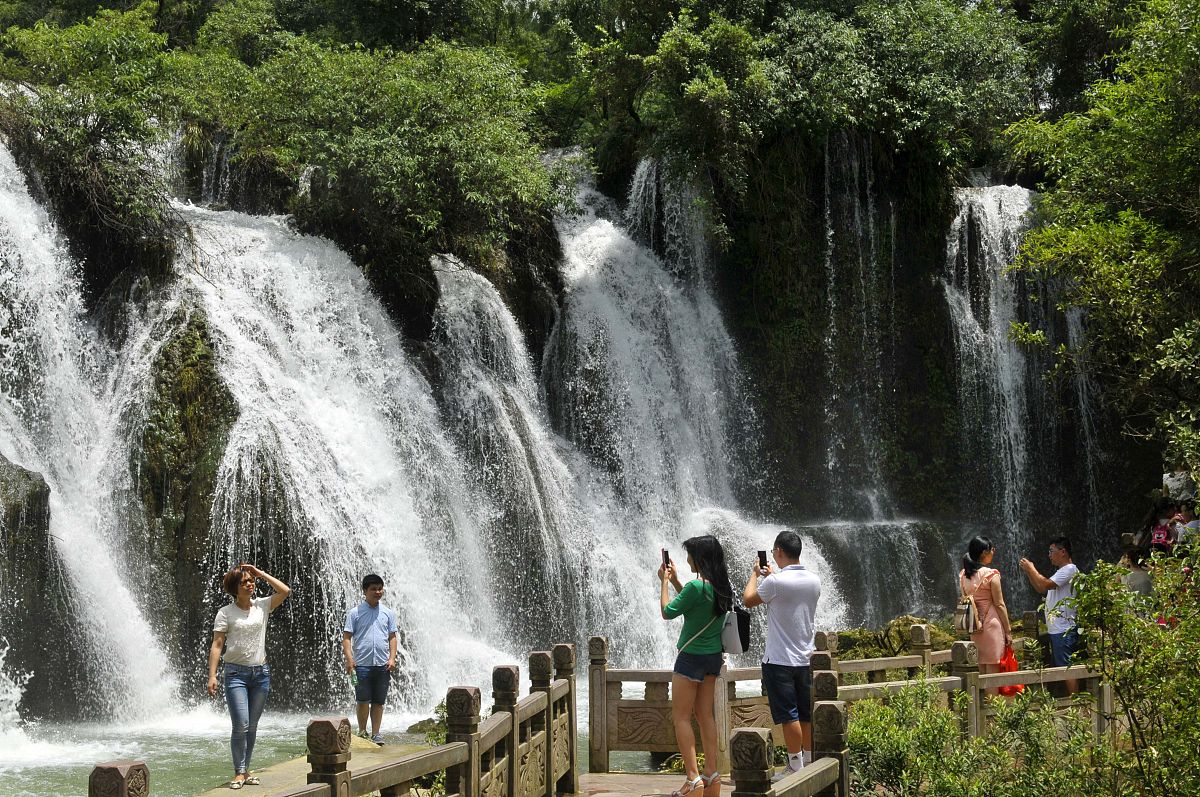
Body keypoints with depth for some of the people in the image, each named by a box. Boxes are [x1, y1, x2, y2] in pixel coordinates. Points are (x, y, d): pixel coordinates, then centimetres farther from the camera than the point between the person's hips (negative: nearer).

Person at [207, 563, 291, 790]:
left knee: (252, 726, 8)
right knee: (241, 725, -13)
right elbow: (216, 645, -6)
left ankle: (245, 771, 16)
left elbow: (285, 591, -1)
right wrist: (212, 675, -13)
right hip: (236, 673, -4)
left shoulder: (262, 606, 6)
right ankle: (239, 772, -4)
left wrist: (261, 573, -1)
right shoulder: (226, 612, -3)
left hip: (261, 672, 4)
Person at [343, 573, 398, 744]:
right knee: (363, 700, -2)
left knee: (379, 701, 5)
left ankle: (376, 734, 11)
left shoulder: (388, 613, 11)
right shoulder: (355, 613, 3)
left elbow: (392, 637, 12)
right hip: (362, 664, -3)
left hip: (383, 664, 3)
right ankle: (362, 732, 9)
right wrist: (349, 658, -12)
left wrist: (392, 658, -1)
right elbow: (347, 637, 0)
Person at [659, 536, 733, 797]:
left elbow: (667, 612, -12)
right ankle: (711, 773, 14)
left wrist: (663, 582, 0)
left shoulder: (697, 586, -21)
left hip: (692, 657, -8)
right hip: (714, 657, 8)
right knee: (705, 716, 13)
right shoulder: (722, 586, 5)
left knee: (681, 717, -1)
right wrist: (674, 580, 17)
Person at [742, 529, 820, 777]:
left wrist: (755, 574, 13)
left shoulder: (775, 582, -18)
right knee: (806, 714, 13)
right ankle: (809, 761, 21)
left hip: (779, 660, -6)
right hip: (805, 658, 6)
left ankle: (795, 767, 1)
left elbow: (748, 600, -2)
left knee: (789, 715, -2)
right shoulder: (814, 580, 3)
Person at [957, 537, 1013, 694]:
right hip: (992, 624, -6)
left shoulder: (963, 575, 5)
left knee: (982, 672, 14)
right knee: (993, 672, 0)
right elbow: (999, 604, -10)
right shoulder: (991, 574, -12)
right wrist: (1008, 631, -4)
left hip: (974, 627, 6)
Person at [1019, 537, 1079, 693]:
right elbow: (1042, 590, 25)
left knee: (1067, 668, -10)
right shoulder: (1062, 571, 22)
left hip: (1064, 630, -11)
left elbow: (1046, 584, -23)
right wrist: (1029, 573, 14)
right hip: (1056, 629, 11)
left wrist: (1031, 569, -10)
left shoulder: (1069, 569, -11)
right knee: (1059, 668, 13)